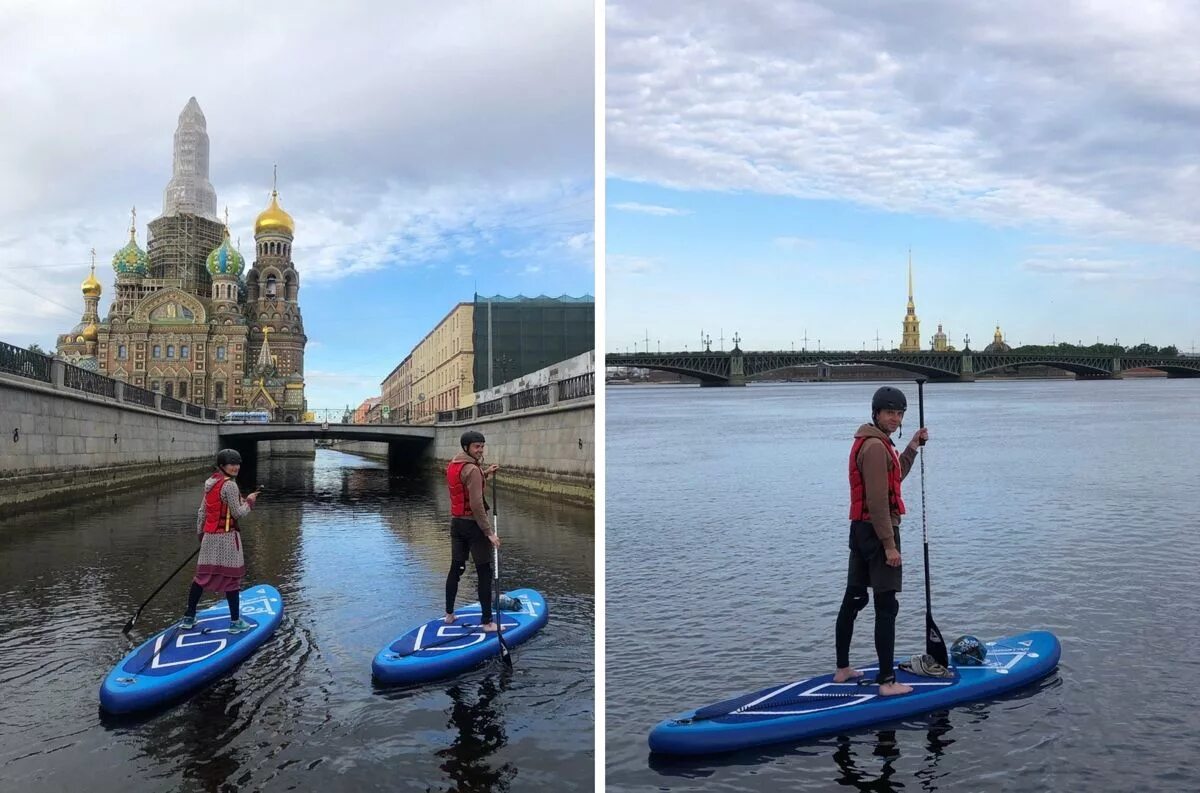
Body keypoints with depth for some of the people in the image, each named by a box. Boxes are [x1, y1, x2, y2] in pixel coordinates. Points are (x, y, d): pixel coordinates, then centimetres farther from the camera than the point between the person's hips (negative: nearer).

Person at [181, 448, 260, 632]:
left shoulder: (209, 482, 9)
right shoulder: (229, 485, -16)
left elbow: (202, 511, 14)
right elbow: (237, 513, -14)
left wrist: (200, 533, 23)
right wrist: (249, 501, 2)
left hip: (209, 536, 8)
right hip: (226, 537, -8)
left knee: (202, 576, 14)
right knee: (231, 578, 1)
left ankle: (189, 618, 22)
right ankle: (235, 622, 8)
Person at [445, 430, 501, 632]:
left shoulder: (453, 465, 8)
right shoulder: (472, 469, -19)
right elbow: (476, 504, -24)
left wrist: (484, 474, 18)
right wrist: (489, 532, -22)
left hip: (456, 523, 9)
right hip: (473, 524, -8)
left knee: (456, 569, 17)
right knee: (485, 573, -2)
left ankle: (449, 614, 27)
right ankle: (487, 622, 0)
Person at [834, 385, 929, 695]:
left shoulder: (871, 442, 15)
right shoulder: (876, 446, -17)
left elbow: (894, 476, 31)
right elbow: (877, 501, -22)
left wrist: (913, 445, 27)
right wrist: (889, 545, -21)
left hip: (860, 530, 11)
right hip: (877, 532, -11)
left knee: (854, 599, 16)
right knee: (886, 607, -5)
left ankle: (842, 669, 27)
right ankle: (887, 681, -1)